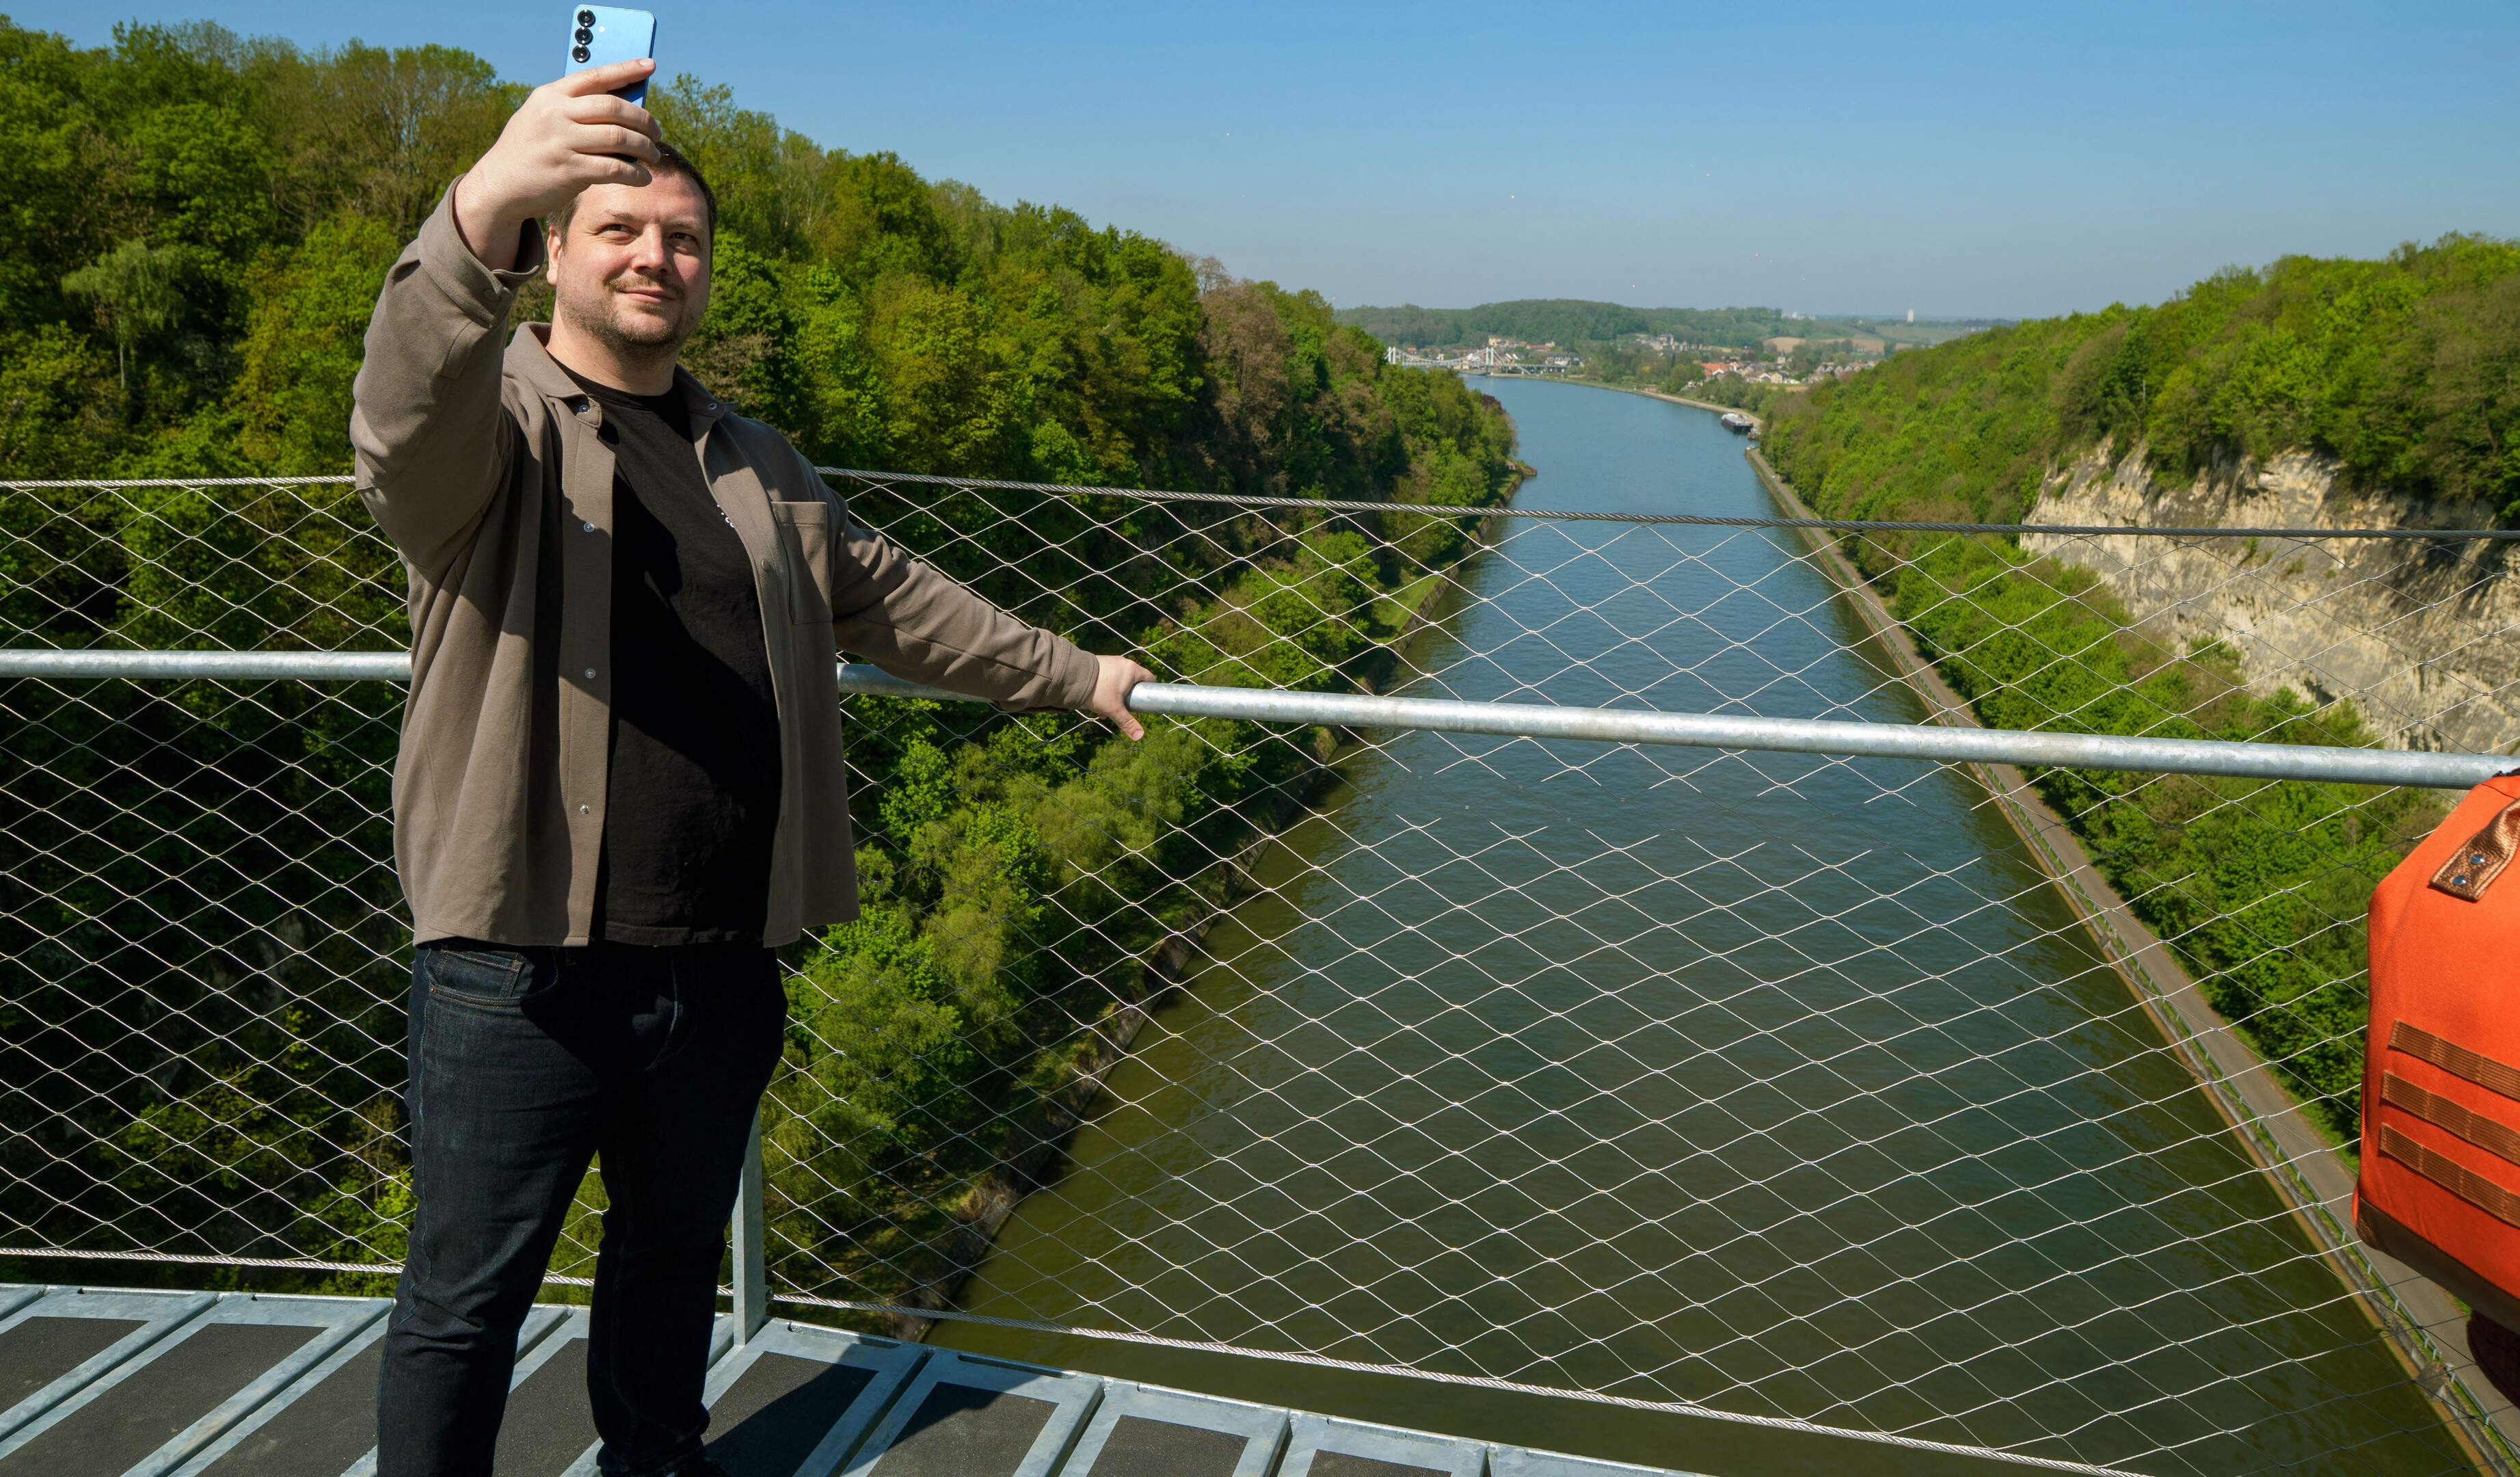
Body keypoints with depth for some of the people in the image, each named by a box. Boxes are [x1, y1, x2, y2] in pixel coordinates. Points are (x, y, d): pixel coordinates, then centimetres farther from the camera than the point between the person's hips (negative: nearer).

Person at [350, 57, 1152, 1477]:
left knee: (677, 1256, 22)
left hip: (721, 971, 6)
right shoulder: (493, 414, -5)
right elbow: (406, 427, -29)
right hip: (523, 974, -5)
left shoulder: (755, 465, 16)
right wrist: (484, 208, -49)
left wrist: (1070, 673, 27)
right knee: (467, 1295, 7)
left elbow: (884, 594, 25)